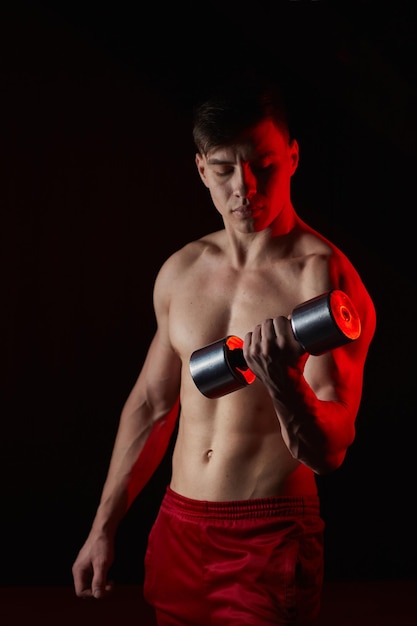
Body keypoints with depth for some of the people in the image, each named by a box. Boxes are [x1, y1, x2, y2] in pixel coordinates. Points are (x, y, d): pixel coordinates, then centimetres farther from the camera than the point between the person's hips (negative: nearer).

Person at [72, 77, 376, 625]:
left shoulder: (324, 277, -13)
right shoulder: (181, 271, 5)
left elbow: (329, 452, -17)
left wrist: (280, 378, -37)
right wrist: (103, 528, 15)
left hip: (272, 538, -5)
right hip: (177, 529, 6)